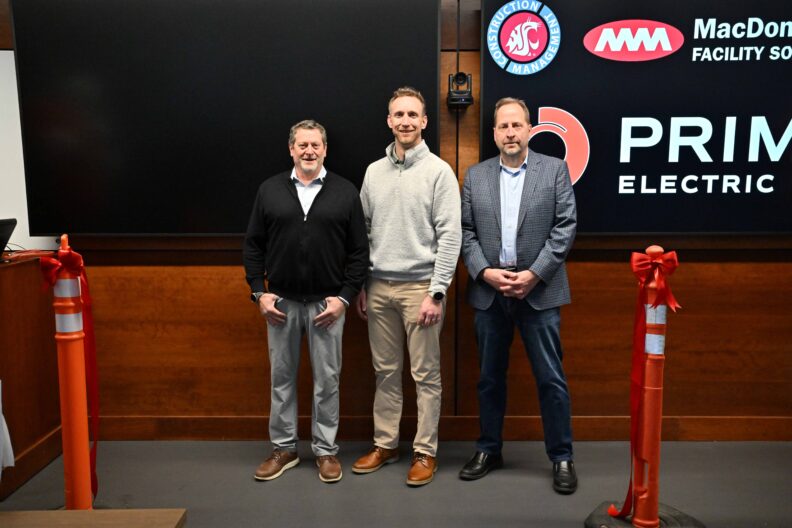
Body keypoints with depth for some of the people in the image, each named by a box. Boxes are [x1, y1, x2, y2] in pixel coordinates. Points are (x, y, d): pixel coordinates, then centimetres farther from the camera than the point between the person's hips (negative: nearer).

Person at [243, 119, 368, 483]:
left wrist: (345, 296, -7)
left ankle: (325, 450, 21)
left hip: (327, 302, -1)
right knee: (281, 377, 11)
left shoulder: (346, 192, 1)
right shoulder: (269, 190, 5)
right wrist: (259, 292, -2)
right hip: (281, 302, 2)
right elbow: (253, 246, 6)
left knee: (327, 379, 6)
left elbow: (359, 251, 0)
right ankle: (283, 449, 26)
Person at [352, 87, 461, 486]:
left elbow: (450, 236, -10)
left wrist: (437, 293, -15)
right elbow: (362, 232, 13)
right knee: (386, 372, 13)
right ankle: (385, 444, 26)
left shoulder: (439, 171, -6)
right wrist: (360, 284, 9)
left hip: (419, 286, -4)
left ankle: (425, 451, 16)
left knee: (425, 375, 4)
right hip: (379, 287, 5)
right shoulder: (374, 172, 9)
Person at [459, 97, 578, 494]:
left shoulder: (555, 169, 1)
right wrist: (484, 272, -10)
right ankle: (489, 450, 27)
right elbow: (465, 232, 4)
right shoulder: (475, 176, 8)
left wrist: (534, 274, -13)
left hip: (539, 291, -2)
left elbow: (565, 227, -5)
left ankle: (561, 457, 18)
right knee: (490, 377, 12)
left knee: (550, 379, 3)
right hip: (488, 292, 3)